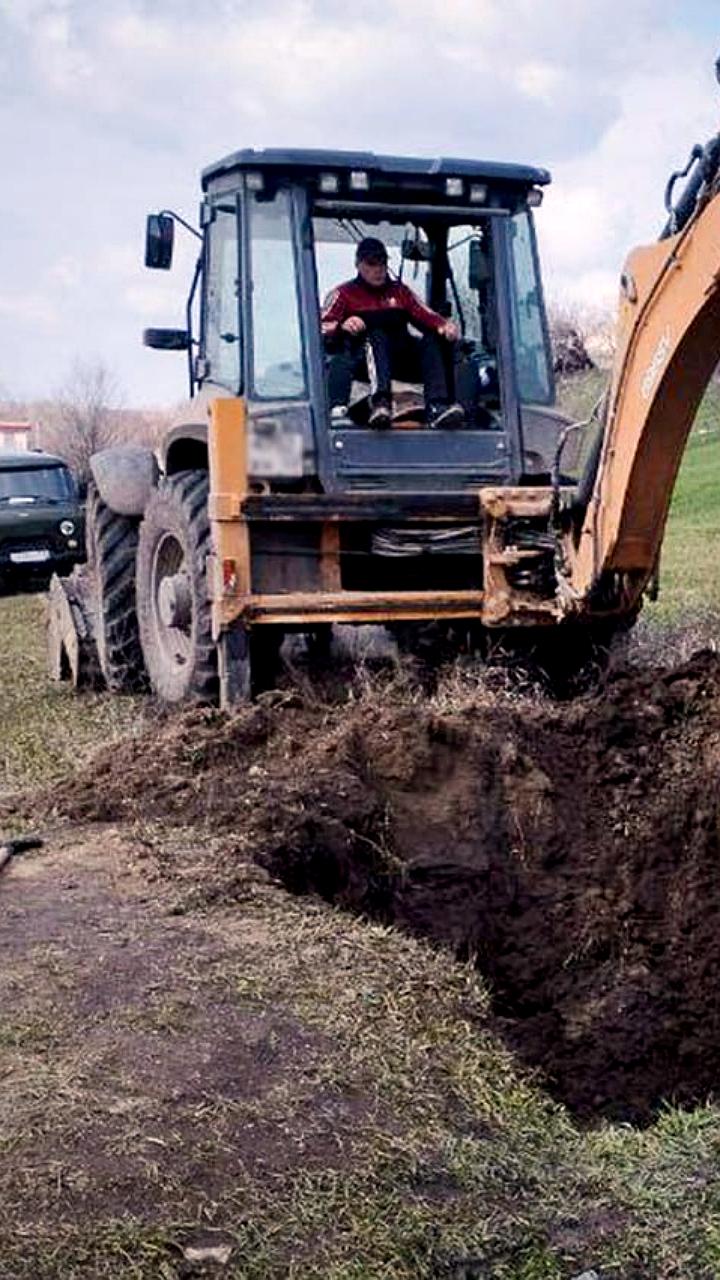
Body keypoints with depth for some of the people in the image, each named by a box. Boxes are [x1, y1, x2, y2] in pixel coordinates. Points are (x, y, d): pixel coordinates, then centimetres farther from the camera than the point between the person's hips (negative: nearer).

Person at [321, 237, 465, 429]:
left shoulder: (400, 291, 25)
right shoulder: (344, 294, 15)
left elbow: (426, 316, 10)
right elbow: (321, 328, 0)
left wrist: (445, 325, -13)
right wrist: (341, 326, -22)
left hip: (402, 359, 3)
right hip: (362, 360, -3)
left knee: (434, 340, -23)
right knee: (377, 336, -34)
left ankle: (437, 406, -44)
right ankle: (380, 402, -57)